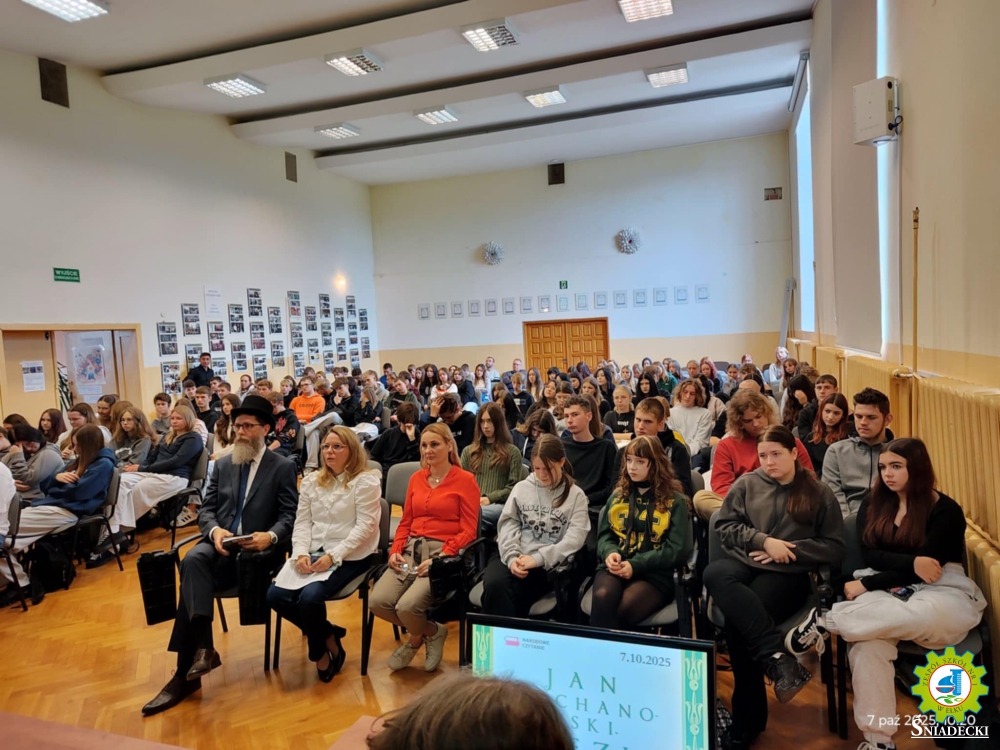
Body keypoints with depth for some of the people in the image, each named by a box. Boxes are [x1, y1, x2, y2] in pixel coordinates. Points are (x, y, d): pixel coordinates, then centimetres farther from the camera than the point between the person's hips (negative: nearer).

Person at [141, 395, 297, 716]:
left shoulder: (283, 467, 3)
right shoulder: (222, 464, 18)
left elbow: (289, 515, -4)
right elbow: (206, 509, 12)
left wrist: (270, 536, -24)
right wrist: (215, 530, -10)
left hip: (254, 549, -4)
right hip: (220, 543, 4)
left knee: (193, 579, -25)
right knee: (193, 560, -31)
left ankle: (186, 673, -19)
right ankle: (202, 648, -34)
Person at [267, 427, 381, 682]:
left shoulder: (366, 481, -6)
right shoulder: (311, 480, 13)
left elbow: (365, 527, -13)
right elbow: (302, 522, 9)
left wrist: (333, 556, -21)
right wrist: (301, 553, -10)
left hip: (349, 557, -6)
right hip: (313, 552, 6)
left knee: (310, 597, -28)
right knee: (276, 596, -15)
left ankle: (320, 651, 4)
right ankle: (328, 635, 6)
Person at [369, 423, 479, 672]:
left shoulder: (465, 480, -2)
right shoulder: (416, 478, 15)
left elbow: (468, 531, -6)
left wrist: (440, 558, -18)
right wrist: (395, 551, -1)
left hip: (444, 552, -5)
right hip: (411, 549, 6)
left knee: (407, 606, -27)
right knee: (377, 601, -18)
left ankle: (416, 638, 13)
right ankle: (431, 631, 10)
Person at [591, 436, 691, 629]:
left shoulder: (675, 501, 6)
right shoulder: (618, 496, 18)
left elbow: (677, 549, -2)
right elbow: (604, 534, 18)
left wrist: (636, 565, -12)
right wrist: (610, 552, -8)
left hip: (653, 573, -3)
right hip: (615, 568, 3)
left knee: (622, 610, -33)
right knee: (602, 598, -33)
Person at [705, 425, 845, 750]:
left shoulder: (819, 494, 10)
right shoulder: (746, 483, 13)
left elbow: (835, 549, 6)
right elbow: (724, 526, 8)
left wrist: (784, 550, -6)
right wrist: (764, 540, -8)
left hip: (787, 574, -2)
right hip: (743, 563, 3)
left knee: (738, 620, -31)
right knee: (714, 573, -36)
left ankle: (748, 720, -16)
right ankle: (777, 657, -40)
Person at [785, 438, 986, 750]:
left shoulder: (946, 511, -4)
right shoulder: (873, 504, 10)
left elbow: (927, 567, -11)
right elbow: (870, 555, 2)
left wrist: (865, 584, -14)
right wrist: (911, 562, -19)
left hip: (943, 593, -3)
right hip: (889, 590, 3)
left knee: (926, 615, -43)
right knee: (867, 641, -33)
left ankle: (826, 620, -31)